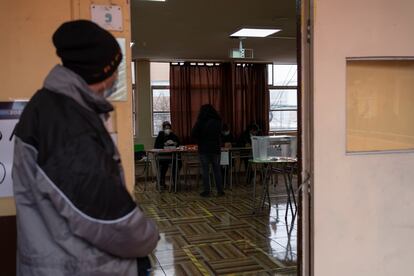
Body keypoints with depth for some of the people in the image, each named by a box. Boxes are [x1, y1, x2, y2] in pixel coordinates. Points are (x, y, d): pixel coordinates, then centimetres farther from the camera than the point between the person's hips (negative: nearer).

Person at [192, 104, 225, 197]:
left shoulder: (200, 122, -8)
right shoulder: (217, 122, 1)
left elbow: (193, 134, -9)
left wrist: (200, 140, 6)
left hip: (204, 149, -3)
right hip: (215, 149, 3)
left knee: (205, 171, 3)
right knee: (217, 170, 8)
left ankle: (206, 191, 3)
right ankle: (220, 190, 9)